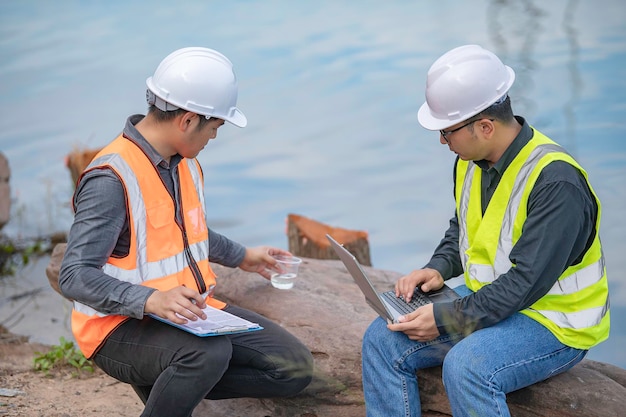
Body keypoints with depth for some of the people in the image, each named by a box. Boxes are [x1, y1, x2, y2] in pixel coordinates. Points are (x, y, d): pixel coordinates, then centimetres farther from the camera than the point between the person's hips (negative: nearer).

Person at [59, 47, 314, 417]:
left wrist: (241, 256, 39)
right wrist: (151, 300, -41)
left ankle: (168, 384, 4)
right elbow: (75, 277, -27)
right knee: (209, 353, -39)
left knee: (295, 368, -3)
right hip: (122, 328, -9)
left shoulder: (185, 161, 7)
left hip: (187, 313, 9)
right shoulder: (111, 179, -22)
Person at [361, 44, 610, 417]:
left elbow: (527, 283, -27)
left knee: (465, 366, -34)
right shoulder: (472, 161, 2)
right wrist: (438, 269, 0)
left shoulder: (556, 183, -25)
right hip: (486, 300, 8)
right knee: (383, 340, -6)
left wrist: (445, 319, -24)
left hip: (554, 324, -8)